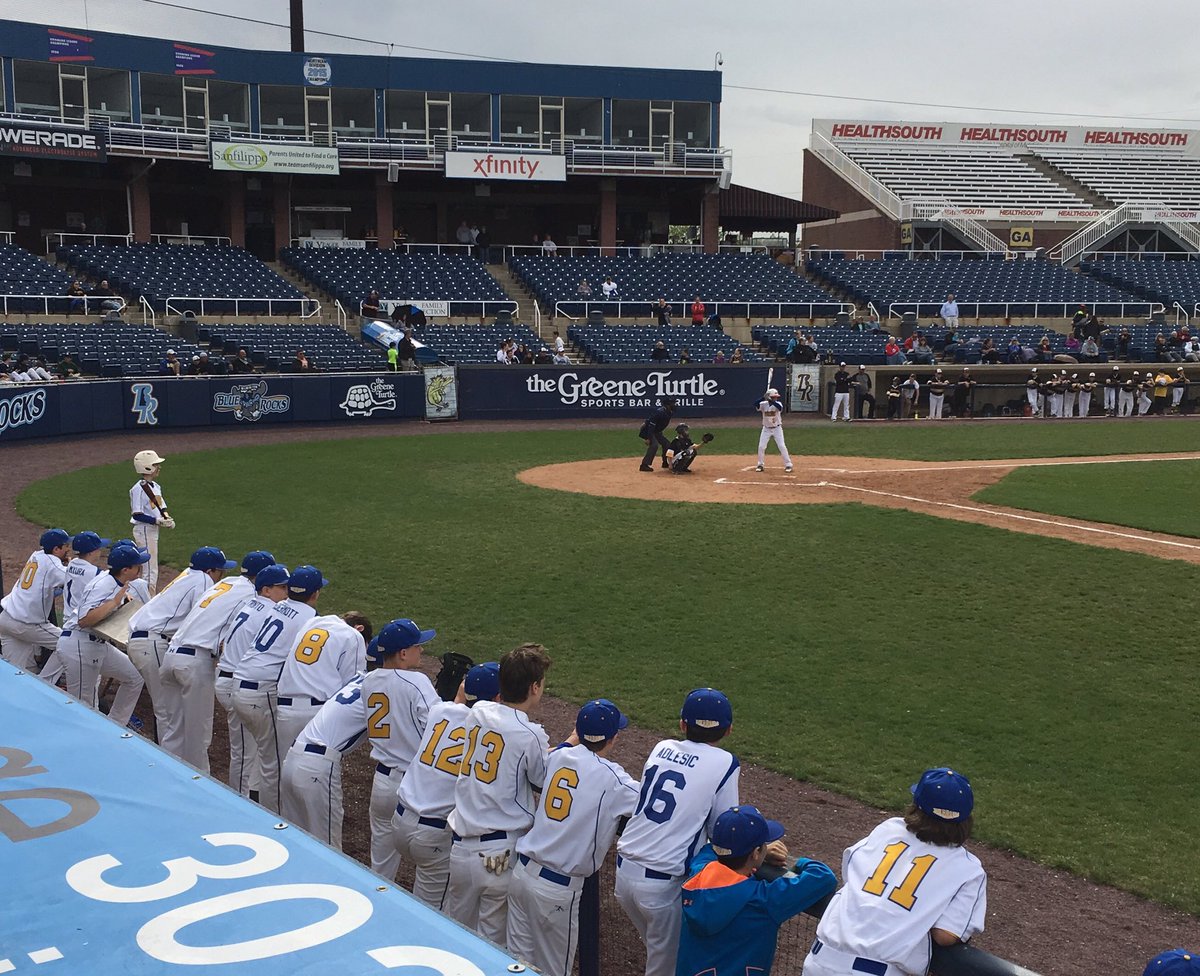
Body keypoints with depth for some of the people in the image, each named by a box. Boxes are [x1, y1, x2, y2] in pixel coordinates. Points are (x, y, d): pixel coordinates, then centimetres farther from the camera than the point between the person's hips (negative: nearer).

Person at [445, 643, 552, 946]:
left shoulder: (478, 713, 1)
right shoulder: (531, 735, -15)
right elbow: (545, 785, -1)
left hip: (461, 848, 5)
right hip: (503, 853, -5)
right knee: (493, 942, 9)